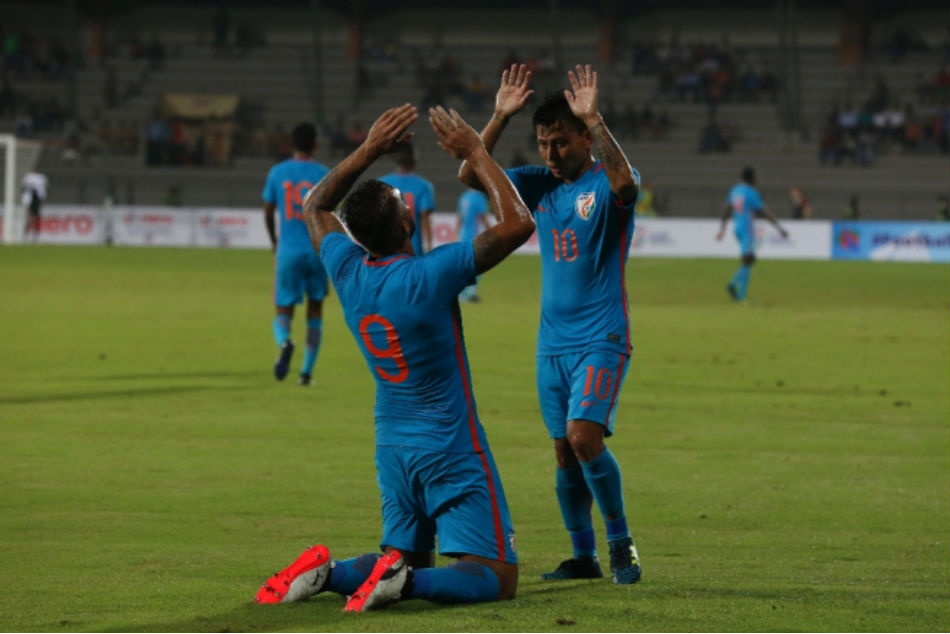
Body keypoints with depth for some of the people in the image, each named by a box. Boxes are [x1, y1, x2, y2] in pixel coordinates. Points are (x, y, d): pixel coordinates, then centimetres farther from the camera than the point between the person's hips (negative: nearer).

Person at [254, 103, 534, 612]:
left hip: (392, 446, 7)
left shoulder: (347, 272, -4)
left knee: (406, 556, 22)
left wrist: (369, 151, 12)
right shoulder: (429, 276, -21)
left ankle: (326, 572, -7)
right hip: (450, 448, -6)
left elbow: (315, 206, 17)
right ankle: (406, 583, -31)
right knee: (496, 576, -4)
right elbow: (517, 223, -18)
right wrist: (476, 153, -10)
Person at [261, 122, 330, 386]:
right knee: (315, 312, 15)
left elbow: (268, 213, 9)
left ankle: (284, 343, -30)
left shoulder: (277, 172, 2)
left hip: (288, 252, 0)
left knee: (283, 313, 5)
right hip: (318, 251, 0)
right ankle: (306, 372, 11)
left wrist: (274, 241, 26)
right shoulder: (323, 175, -3)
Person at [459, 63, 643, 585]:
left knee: (583, 434, -20)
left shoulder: (605, 184, -7)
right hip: (552, 340, 6)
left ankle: (621, 543, -5)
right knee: (564, 451, 6)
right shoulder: (539, 184, 9)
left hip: (601, 337, -6)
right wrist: (499, 118, -10)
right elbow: (471, 177, 0)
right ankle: (583, 556, 17)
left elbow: (625, 181, -33)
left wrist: (593, 120, -35)